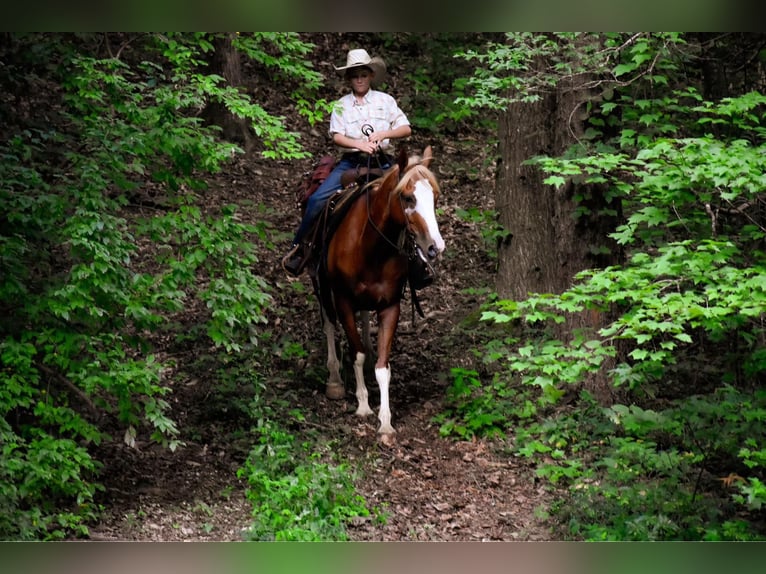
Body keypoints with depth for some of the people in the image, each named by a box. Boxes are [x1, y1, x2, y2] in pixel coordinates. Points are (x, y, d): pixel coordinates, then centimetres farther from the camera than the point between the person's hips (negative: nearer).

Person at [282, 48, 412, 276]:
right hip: (351, 162, 0)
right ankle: (299, 245, -1)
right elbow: (337, 136, -4)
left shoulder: (385, 100, 8)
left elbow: (406, 129, 2)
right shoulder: (342, 105, 8)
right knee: (317, 199, -16)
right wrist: (360, 144, -22)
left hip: (381, 163, 0)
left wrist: (383, 134, -16)